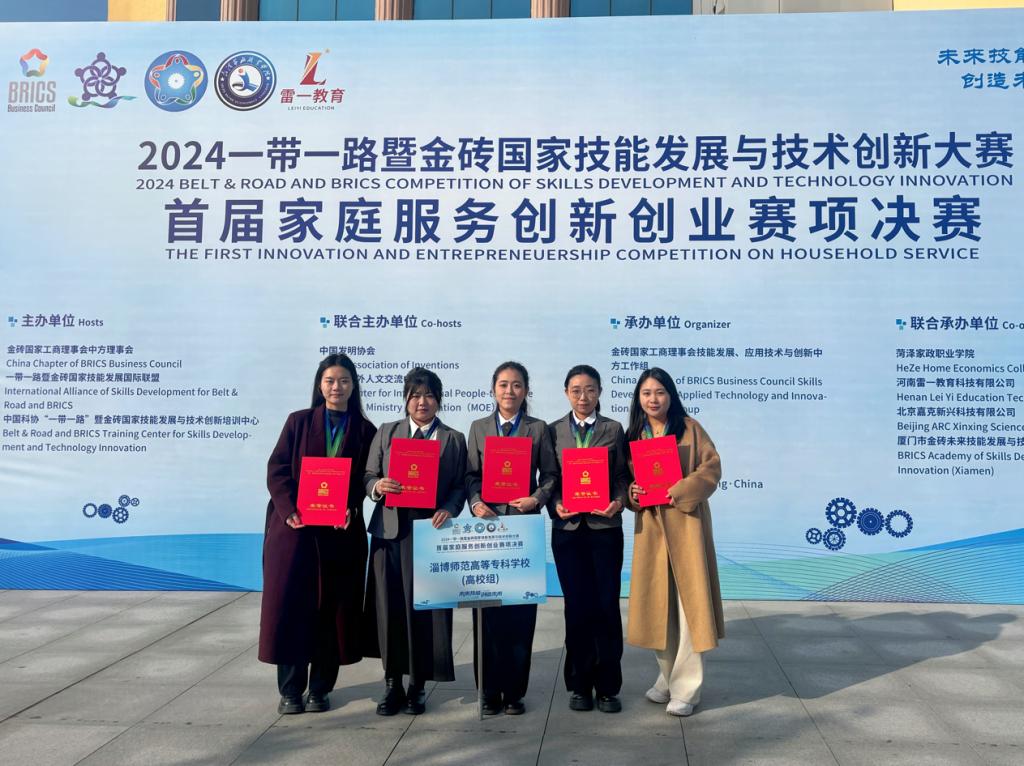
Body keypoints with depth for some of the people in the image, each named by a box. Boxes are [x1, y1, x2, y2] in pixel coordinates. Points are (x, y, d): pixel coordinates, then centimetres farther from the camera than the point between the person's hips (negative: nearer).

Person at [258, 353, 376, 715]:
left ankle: (321, 688, 17)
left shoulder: (365, 431, 6)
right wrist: (289, 510, -15)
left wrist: (350, 509, -18)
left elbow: (366, 480, 1)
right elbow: (277, 469, -1)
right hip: (294, 527, 0)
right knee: (289, 604, 0)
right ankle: (290, 689, 12)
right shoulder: (299, 421, 6)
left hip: (341, 532, 0)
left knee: (332, 608, 4)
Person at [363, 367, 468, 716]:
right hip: (390, 530, 1)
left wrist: (448, 510, -14)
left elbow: (460, 485, 4)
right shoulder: (386, 433, 12)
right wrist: (378, 487, -12)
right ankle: (392, 684, 17)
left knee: (425, 608, 0)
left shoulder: (455, 439, 9)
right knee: (390, 607, 2)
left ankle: (417, 685, 15)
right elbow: (368, 477, 9)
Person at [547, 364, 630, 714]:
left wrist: (619, 501, -14)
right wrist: (555, 504, -10)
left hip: (604, 526, 0)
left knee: (607, 605, 1)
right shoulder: (553, 431, 7)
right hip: (568, 528, 1)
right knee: (577, 606, 6)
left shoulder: (614, 430, 6)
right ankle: (580, 684, 18)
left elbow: (623, 475, 4)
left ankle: (607, 685, 14)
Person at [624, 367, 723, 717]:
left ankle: (686, 688, 5)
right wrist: (632, 493, -8)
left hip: (685, 523, -4)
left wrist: (682, 491, -18)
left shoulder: (689, 428, -1)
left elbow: (712, 467, -5)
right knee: (656, 603, 8)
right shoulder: (633, 435, 9)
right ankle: (667, 676, 25)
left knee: (688, 602, -3)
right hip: (650, 525, 4)